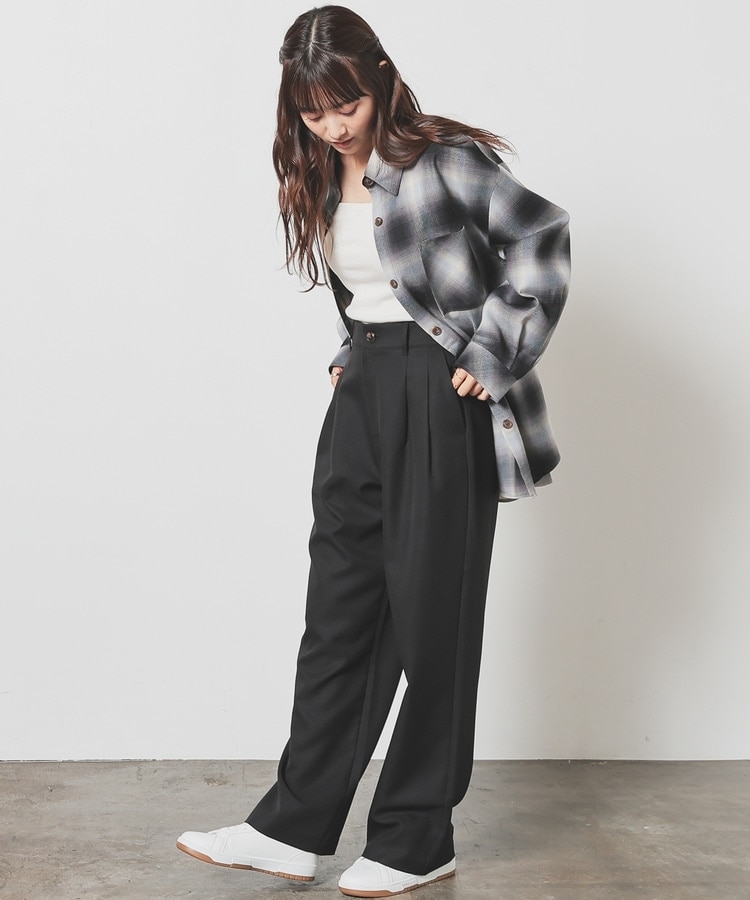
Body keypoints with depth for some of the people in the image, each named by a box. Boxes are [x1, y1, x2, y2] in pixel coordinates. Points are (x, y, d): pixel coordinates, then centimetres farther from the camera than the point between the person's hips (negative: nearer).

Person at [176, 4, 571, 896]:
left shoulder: (442, 159, -9)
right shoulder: (320, 181, 14)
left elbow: (541, 235, -12)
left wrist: (490, 358, -13)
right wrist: (350, 355, 10)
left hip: (443, 397, -7)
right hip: (365, 390, 7)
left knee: (431, 612, 0)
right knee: (339, 602, 7)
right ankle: (295, 826, 14)